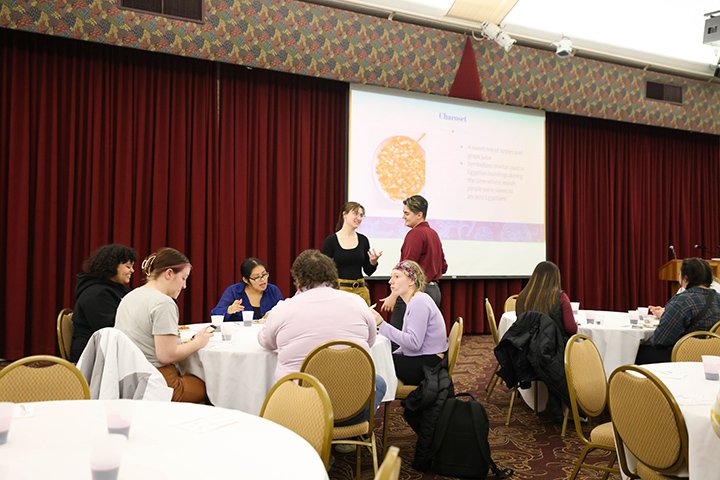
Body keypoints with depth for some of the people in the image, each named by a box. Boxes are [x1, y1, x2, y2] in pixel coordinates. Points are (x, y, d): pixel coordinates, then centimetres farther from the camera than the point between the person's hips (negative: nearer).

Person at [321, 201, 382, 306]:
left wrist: (373, 262, -9)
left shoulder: (363, 240, 6)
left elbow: (368, 271, 10)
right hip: (339, 289, -3)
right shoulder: (331, 240, -4)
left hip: (360, 290, 3)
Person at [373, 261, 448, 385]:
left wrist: (382, 325, -26)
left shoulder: (419, 302, -17)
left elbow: (414, 343, -25)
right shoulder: (415, 301, 14)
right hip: (421, 360, 9)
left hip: (428, 365, -9)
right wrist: (392, 356, 4)